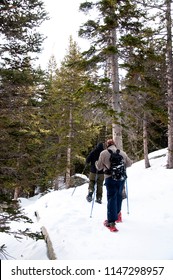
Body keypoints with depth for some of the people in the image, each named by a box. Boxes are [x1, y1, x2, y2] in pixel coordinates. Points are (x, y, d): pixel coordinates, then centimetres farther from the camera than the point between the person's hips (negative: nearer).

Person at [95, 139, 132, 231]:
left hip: (110, 178, -3)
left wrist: (96, 162, 24)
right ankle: (117, 213, 39)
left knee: (111, 198, -2)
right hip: (121, 177, 4)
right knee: (119, 195, 23)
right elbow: (129, 163, 17)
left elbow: (99, 167, 2)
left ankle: (111, 221, -6)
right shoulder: (122, 153, 6)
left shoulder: (103, 153, -5)